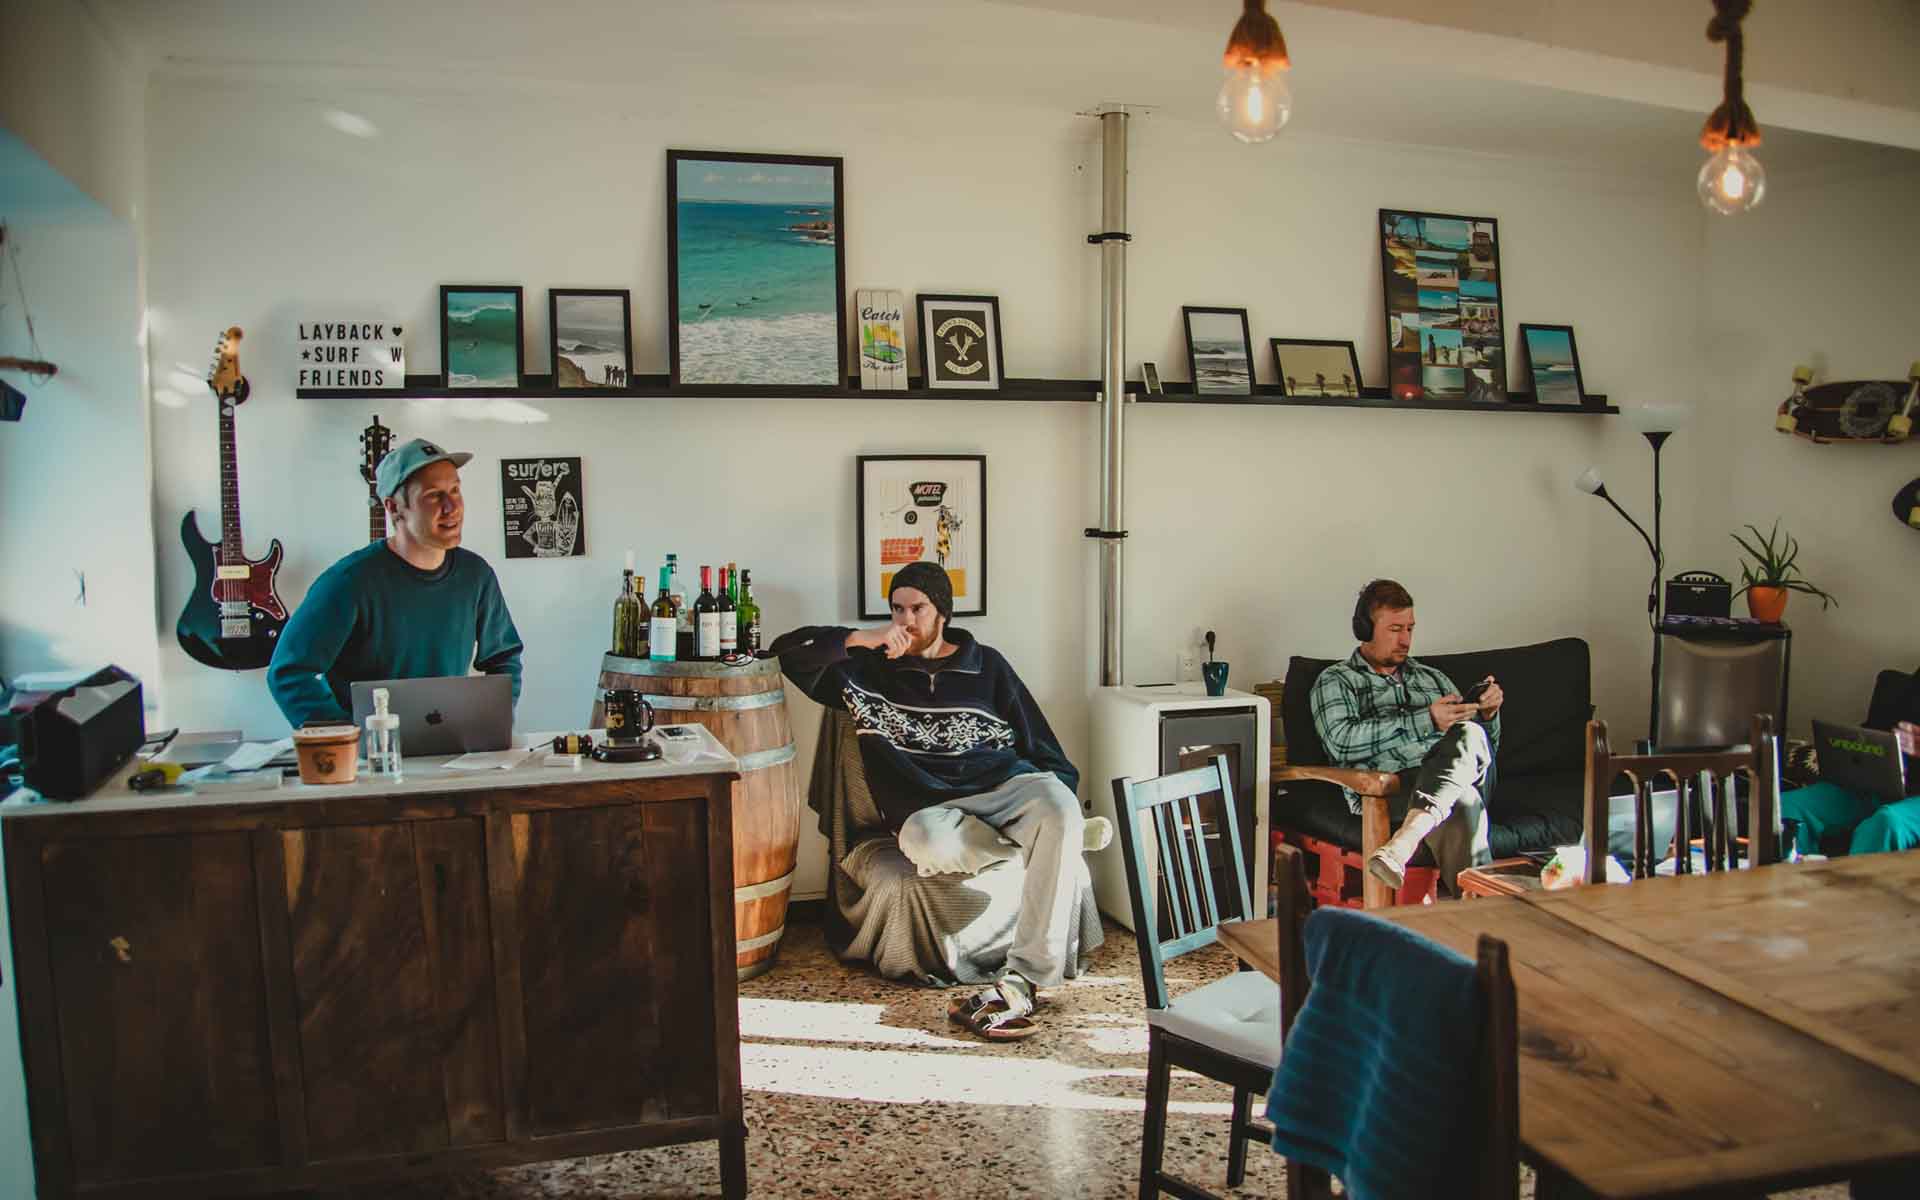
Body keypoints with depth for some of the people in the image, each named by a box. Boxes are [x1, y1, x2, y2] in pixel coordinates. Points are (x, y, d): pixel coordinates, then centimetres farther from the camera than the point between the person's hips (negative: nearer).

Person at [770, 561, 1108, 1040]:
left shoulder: (986, 665, 17)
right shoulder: (869, 667, 15)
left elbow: (1042, 745, 17)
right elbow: (788, 649, 6)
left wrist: (1057, 805, 0)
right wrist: (861, 638, -6)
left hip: (1004, 785, 1)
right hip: (929, 807, -1)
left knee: (1057, 807, -36)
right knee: (930, 843, -40)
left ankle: (1024, 980, -35)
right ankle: (1064, 837, -16)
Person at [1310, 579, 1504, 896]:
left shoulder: (1432, 677, 32)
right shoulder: (1335, 681, 15)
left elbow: (1481, 742, 30)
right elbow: (1342, 742, -7)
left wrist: (1488, 714, 5)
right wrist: (1426, 721, -11)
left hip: (1455, 777, 4)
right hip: (1390, 788, -4)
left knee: (1470, 734, -33)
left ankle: (1404, 841, -51)